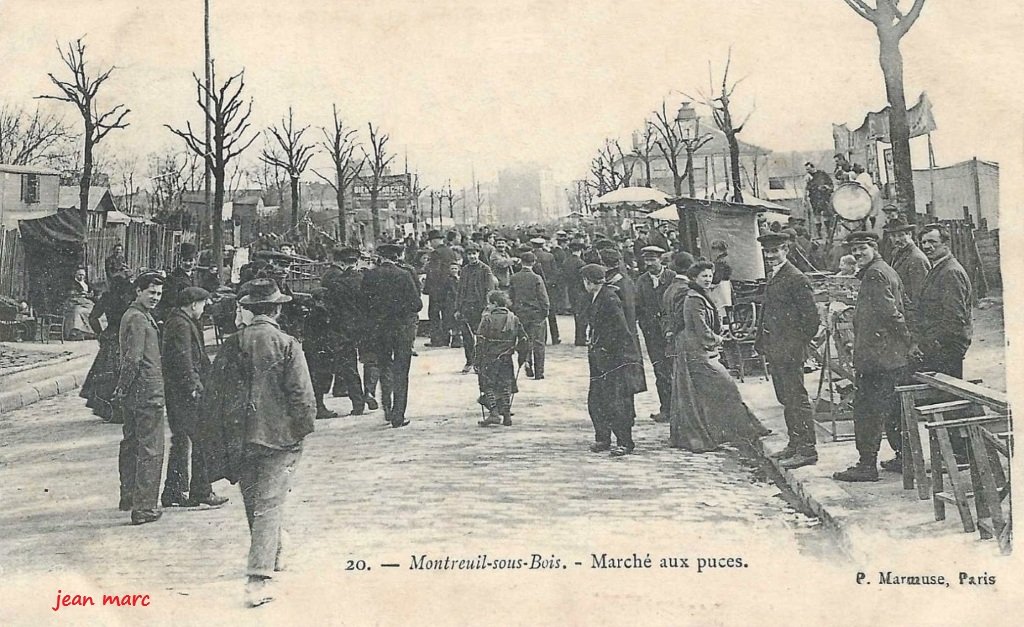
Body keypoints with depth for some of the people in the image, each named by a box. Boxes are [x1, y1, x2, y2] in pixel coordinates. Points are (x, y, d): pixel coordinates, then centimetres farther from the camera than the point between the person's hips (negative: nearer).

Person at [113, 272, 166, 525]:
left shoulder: (131, 315, 17)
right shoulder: (139, 319, -15)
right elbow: (134, 359, -22)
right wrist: (122, 389, -15)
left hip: (132, 393, 11)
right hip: (148, 392, -11)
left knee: (130, 444, 19)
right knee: (150, 450, -5)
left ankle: (128, 498, 32)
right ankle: (144, 508, -4)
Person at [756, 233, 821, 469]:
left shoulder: (797, 279, -13)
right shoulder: (772, 278, 16)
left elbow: (811, 317, -15)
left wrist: (799, 345, -13)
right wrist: (761, 342, 16)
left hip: (790, 348, -9)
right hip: (775, 348, 9)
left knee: (797, 397, -6)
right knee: (785, 398, 15)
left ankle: (807, 449, -2)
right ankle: (795, 444, 24)